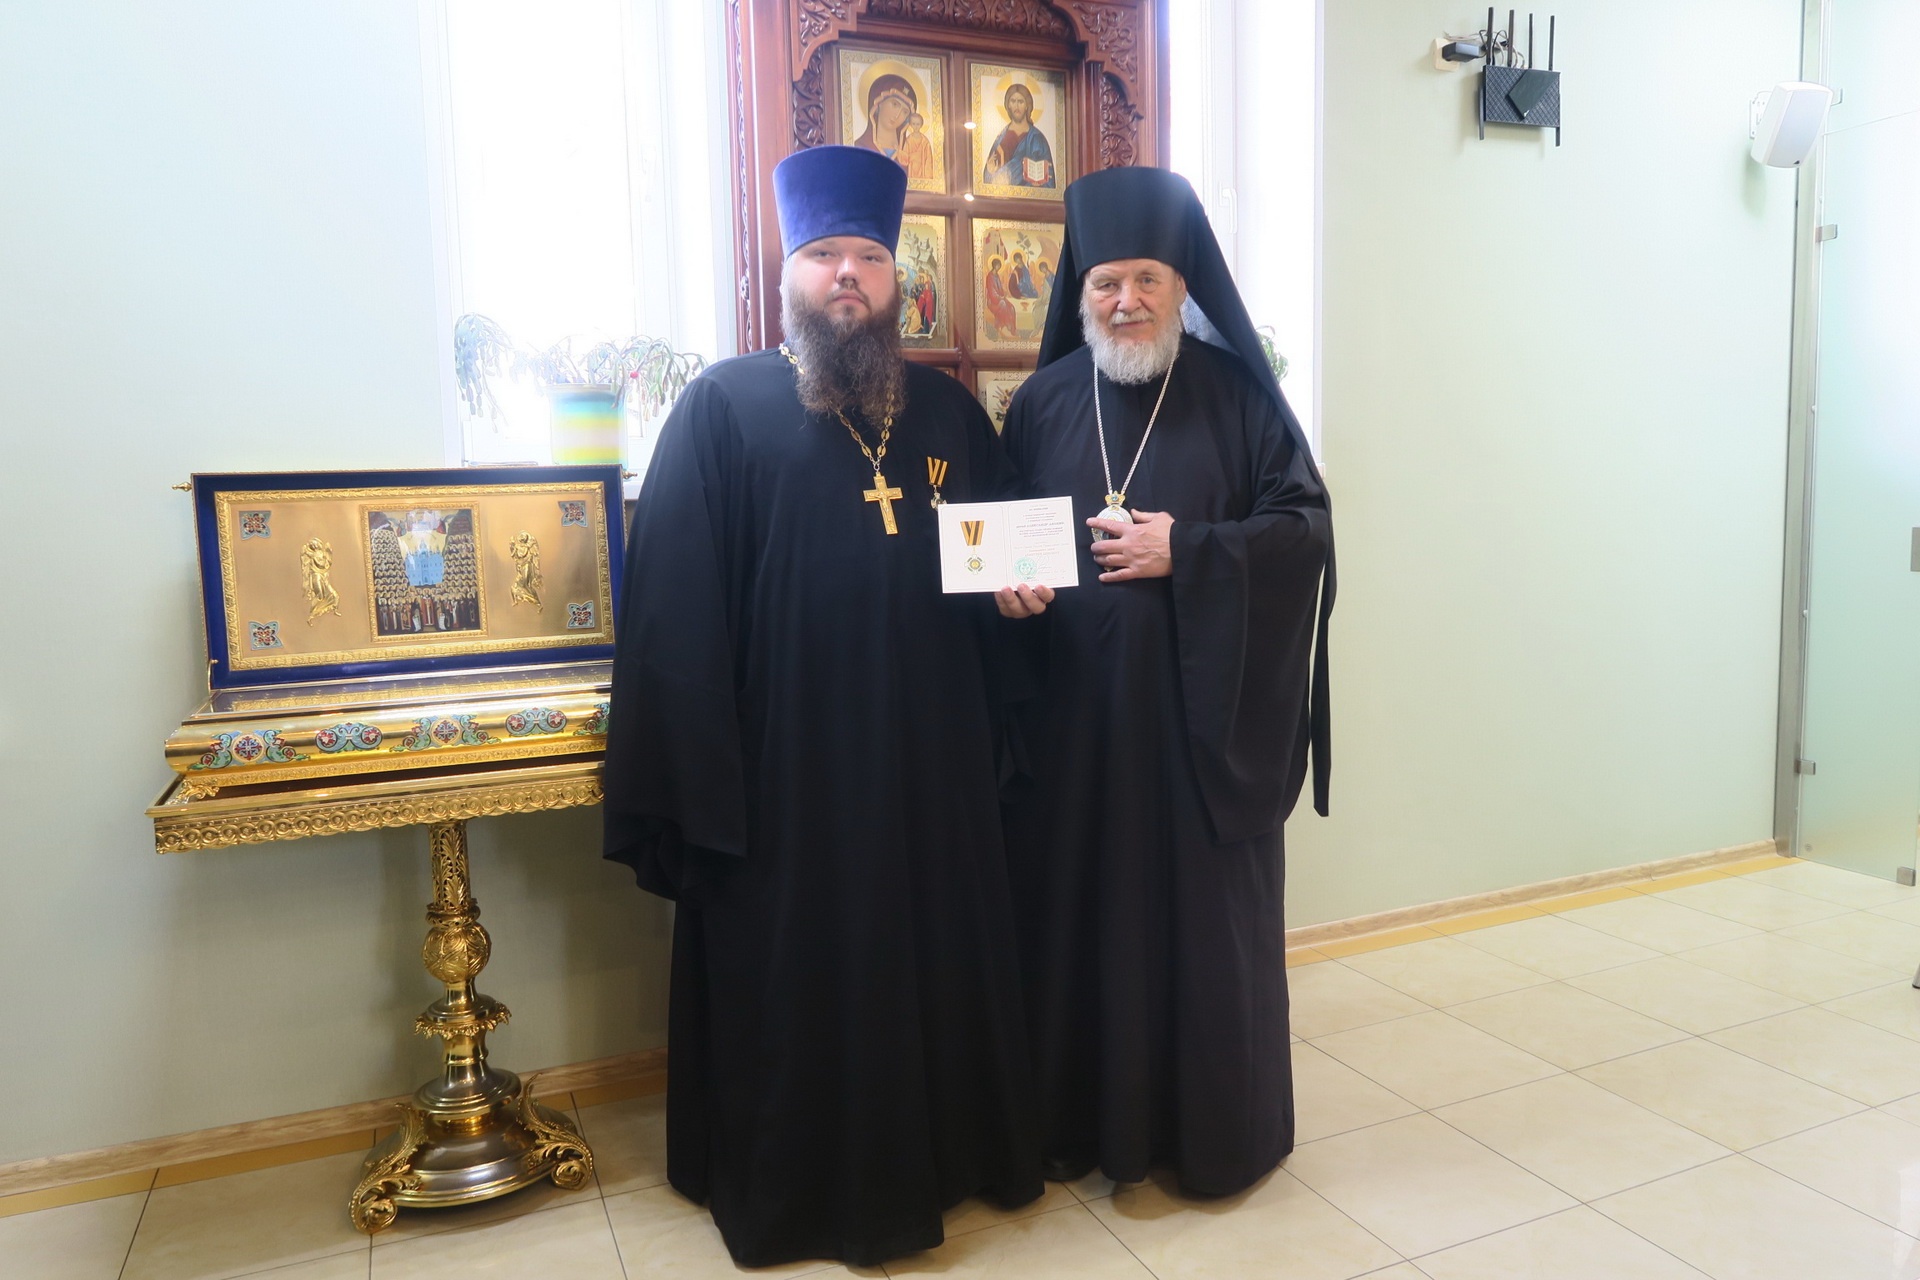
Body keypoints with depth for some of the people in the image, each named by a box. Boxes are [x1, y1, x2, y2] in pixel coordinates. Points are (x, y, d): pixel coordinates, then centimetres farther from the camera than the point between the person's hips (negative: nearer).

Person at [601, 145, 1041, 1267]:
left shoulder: (950, 411, 11)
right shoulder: (724, 406, -1)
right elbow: (676, 608, -7)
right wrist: (695, 786, -13)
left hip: (936, 763, 4)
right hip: (787, 768, -4)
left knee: (941, 963, 15)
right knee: (797, 987, 9)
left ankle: (944, 1151, 38)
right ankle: (797, 1187, 31)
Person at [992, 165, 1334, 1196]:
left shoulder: (1237, 394, 1)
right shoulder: (1042, 403, 8)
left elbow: (1304, 526, -3)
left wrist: (1185, 551, -15)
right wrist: (1005, 583, -11)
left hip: (1200, 709, -2)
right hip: (1072, 710, 2)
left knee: (1205, 912, 6)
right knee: (1078, 906, 8)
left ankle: (1216, 1129, 26)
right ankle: (1083, 1115, 28)